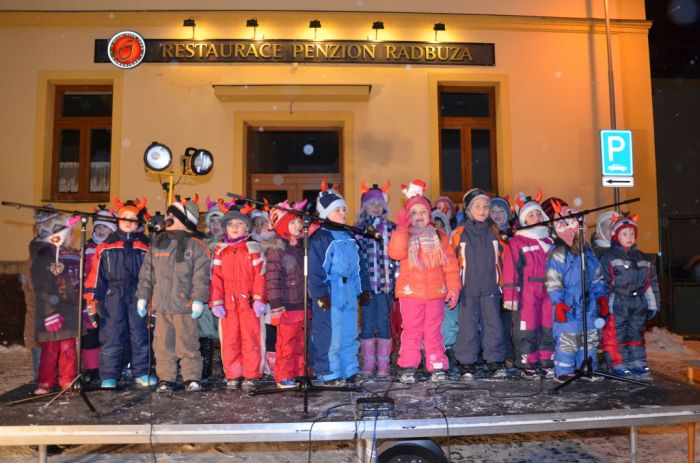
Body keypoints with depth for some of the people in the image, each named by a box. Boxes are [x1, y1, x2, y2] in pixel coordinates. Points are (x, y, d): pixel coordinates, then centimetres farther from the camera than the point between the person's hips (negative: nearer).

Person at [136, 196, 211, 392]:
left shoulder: (196, 246, -1)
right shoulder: (157, 243, 13)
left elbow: (201, 276, -7)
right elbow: (146, 272, 15)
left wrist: (199, 299, -15)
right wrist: (142, 296, 10)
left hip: (184, 304, -4)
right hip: (161, 304, 4)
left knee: (188, 343, 1)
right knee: (163, 343, 7)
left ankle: (192, 378, 12)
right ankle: (165, 378, 18)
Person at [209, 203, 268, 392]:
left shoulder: (253, 248, 4)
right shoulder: (220, 250, 10)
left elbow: (260, 275, -2)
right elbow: (215, 277, 6)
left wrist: (259, 299, -8)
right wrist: (216, 302, -1)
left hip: (249, 302, -2)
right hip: (228, 303, 2)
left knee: (250, 340, 1)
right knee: (229, 341, 7)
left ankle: (250, 377, 10)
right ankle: (232, 376, 17)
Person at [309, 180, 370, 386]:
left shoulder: (350, 238, 17)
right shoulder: (320, 238, -9)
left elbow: (360, 266, 21)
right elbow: (314, 269, -14)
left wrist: (364, 289, 16)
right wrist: (320, 294, -18)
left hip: (349, 294, 8)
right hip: (330, 295, -8)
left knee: (349, 336, 13)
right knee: (330, 337, -3)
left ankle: (349, 372, 25)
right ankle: (328, 375, 10)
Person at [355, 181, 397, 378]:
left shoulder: (391, 228, 9)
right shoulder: (358, 229, 8)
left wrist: (395, 274, 0)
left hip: (385, 282, 0)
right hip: (365, 283, 0)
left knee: (383, 323, 3)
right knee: (367, 323, 5)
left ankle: (384, 365, 12)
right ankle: (368, 365, 16)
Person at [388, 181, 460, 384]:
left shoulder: (440, 236, 8)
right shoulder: (403, 236, 3)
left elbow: (450, 265, 6)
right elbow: (396, 253, -19)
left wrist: (453, 288, -1)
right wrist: (401, 228, -20)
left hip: (436, 293, 2)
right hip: (410, 293, -1)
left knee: (434, 332, 8)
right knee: (412, 331, 3)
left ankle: (437, 367, 17)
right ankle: (408, 367, 12)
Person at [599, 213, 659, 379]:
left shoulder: (643, 259, 13)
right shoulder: (609, 258, -5)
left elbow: (651, 283, 15)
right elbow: (603, 283, -8)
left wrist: (653, 304, 11)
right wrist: (604, 306, -12)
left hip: (639, 304, 6)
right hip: (617, 304, -5)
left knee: (636, 334, 13)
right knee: (617, 335, -2)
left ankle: (638, 364, 21)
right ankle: (619, 365, 6)